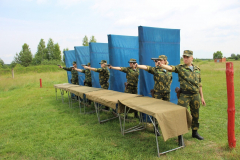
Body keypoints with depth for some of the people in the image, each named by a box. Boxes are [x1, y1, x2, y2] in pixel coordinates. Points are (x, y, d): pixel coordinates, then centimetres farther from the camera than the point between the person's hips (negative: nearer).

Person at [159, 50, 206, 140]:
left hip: (195, 95, 4)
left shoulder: (197, 69, 11)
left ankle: (195, 132, 34)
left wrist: (202, 97, 15)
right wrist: (161, 65, -41)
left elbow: (199, 84, 15)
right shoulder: (180, 68, -2)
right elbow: (170, 68, -21)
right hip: (184, 95, -4)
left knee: (195, 115, 14)